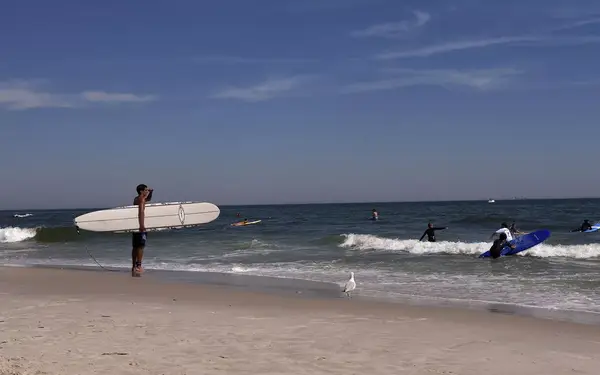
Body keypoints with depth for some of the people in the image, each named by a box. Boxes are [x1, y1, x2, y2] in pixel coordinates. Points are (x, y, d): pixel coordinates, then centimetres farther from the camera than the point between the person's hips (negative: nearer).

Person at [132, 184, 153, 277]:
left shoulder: (136, 199, 18)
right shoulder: (141, 199, -11)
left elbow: (148, 199, 36)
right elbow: (141, 212, -24)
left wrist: (150, 192, 17)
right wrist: (142, 225, -32)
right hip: (140, 225, -10)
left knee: (135, 247, 11)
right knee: (141, 246, -10)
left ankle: (134, 266, 14)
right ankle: (138, 265, -14)